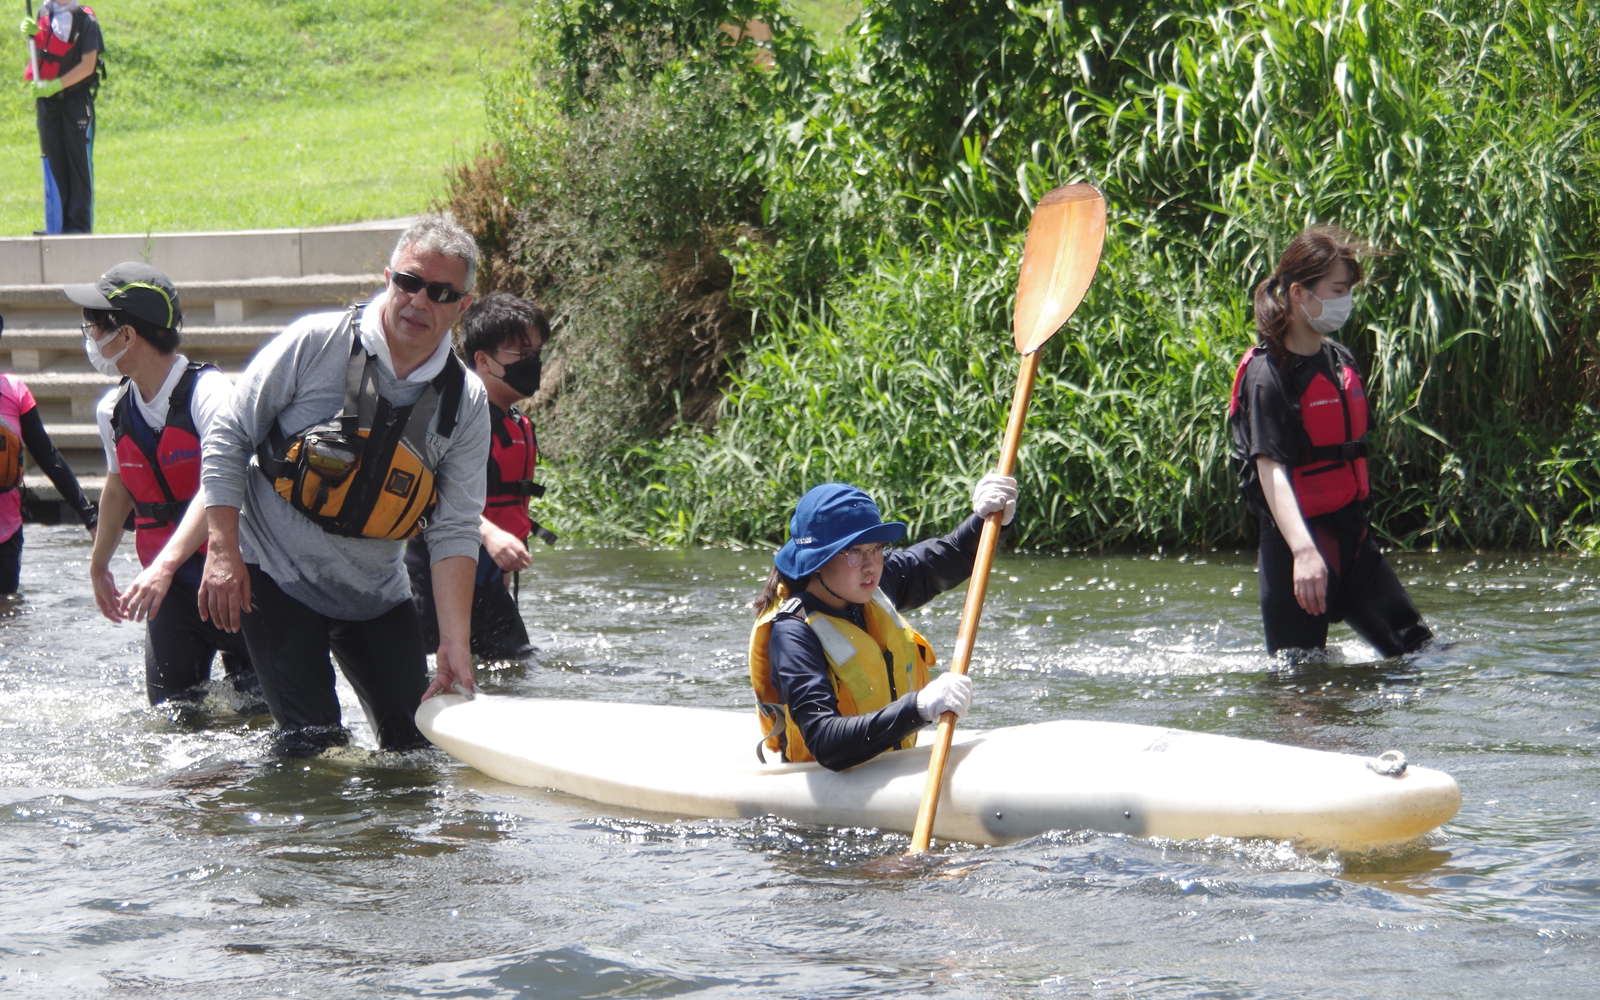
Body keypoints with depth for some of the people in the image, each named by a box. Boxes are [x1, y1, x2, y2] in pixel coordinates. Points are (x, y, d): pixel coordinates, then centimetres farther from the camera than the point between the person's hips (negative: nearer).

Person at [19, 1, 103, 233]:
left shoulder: (86, 22, -9)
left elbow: (87, 65, -14)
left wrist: (56, 84, -21)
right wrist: (31, 33, -3)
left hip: (77, 98, -5)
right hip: (47, 98, 5)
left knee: (79, 162, -4)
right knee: (54, 162, 4)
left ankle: (80, 224, -2)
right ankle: (59, 225, 6)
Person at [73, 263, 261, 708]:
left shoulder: (208, 392, -17)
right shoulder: (113, 410, 4)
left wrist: (164, 564, -39)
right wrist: (99, 565, 34)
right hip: (171, 588, 6)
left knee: (260, 710, -7)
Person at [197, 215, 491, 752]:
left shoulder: (466, 402, -4)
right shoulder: (316, 343, -14)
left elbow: (454, 532, -6)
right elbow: (228, 437, -7)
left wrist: (454, 643, -15)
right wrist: (223, 552, -14)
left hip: (376, 595, 4)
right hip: (276, 580, -4)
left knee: (420, 741, 4)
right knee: (312, 747, -12)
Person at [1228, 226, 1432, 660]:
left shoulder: (1342, 361, 9)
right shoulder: (1267, 373, -16)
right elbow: (1270, 468, -27)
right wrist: (1303, 552, -39)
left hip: (1353, 540, 8)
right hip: (1297, 546, -8)